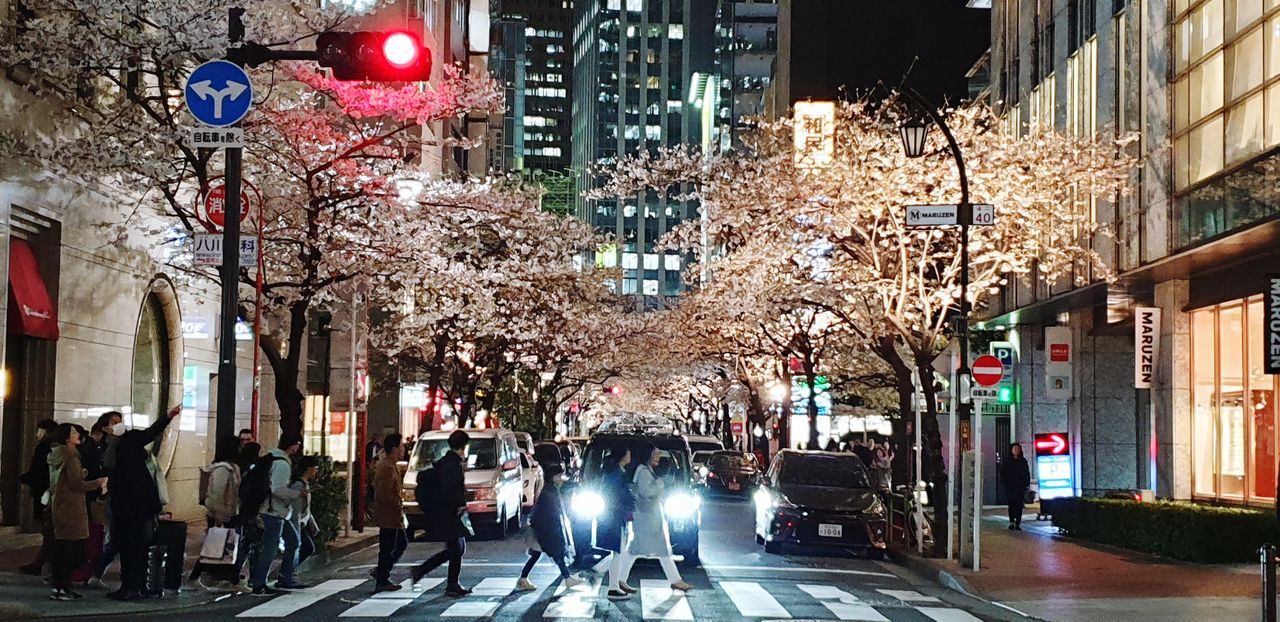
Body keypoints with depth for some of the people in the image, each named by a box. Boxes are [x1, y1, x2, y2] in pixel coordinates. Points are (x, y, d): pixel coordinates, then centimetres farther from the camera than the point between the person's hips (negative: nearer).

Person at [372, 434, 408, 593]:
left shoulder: (384, 465, 14)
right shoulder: (387, 468, -20)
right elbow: (384, 494, -26)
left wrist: (398, 504, 14)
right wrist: (398, 505, -15)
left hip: (392, 516, 11)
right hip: (388, 516, -11)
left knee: (402, 543, 17)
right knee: (387, 548, -2)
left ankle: (381, 572, 20)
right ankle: (382, 582, 5)